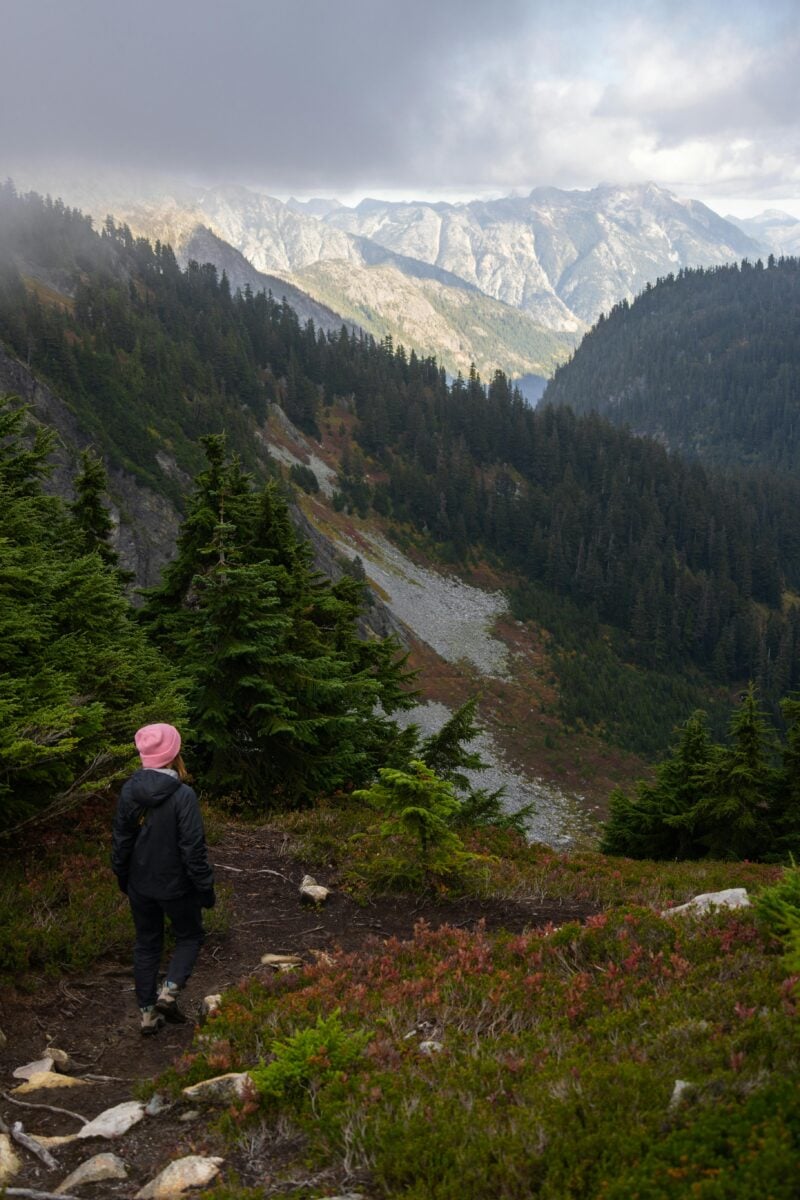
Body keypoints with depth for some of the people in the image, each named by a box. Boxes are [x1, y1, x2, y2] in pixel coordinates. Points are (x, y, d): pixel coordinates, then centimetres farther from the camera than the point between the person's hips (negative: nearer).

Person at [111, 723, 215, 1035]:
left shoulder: (129, 790, -7)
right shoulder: (183, 795, -23)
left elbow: (120, 840, 3)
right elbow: (193, 848, -20)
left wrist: (122, 877, 18)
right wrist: (205, 888, -9)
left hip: (140, 886, 5)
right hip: (176, 886, -4)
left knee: (146, 944, 19)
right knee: (190, 937, 19)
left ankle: (148, 1012, 24)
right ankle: (169, 991, 1)